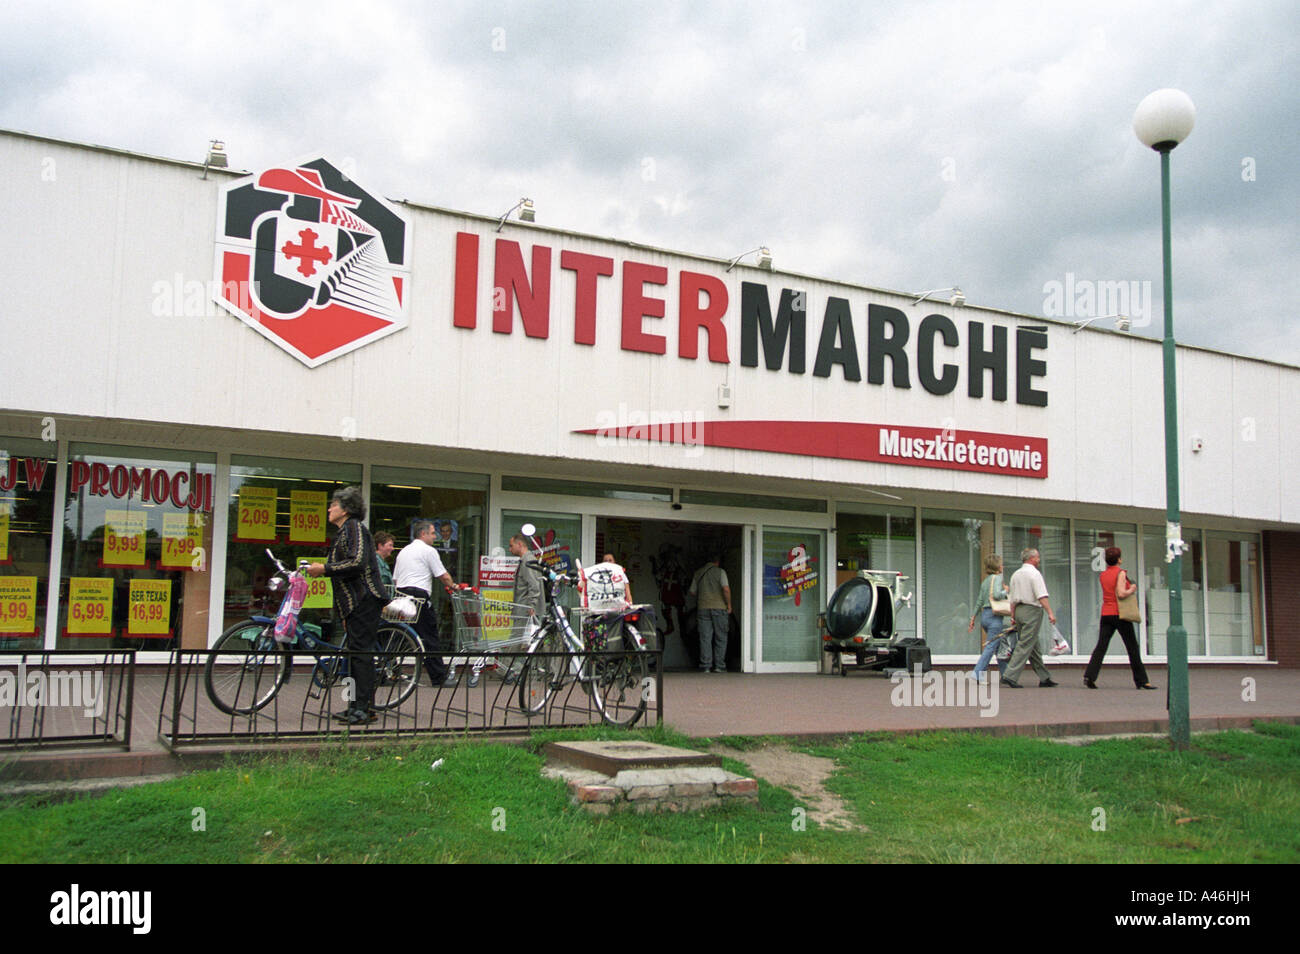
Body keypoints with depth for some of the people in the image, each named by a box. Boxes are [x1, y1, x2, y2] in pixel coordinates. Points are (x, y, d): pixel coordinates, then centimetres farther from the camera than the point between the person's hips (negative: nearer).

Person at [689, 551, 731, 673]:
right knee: (720, 638, 6)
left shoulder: (698, 573, 10)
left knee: (705, 638, 4)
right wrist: (729, 604, -5)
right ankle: (719, 666, 3)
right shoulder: (720, 572, -3)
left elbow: (692, 591, 13)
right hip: (719, 608, -3)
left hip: (703, 608, 3)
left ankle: (705, 666, 0)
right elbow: (726, 589, -15)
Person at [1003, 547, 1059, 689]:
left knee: (1034, 647, 13)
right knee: (1025, 646, -8)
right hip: (1032, 610, -8)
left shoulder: (1015, 574, 14)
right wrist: (1050, 613, -20)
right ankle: (1010, 676, -14)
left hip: (1019, 609, 8)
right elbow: (1042, 596, -18)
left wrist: (1013, 616, 17)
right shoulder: (1034, 573, -9)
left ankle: (1044, 678, 19)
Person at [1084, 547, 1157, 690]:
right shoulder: (1120, 573, -8)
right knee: (1132, 648, 5)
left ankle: (1089, 676, -15)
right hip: (1120, 614, -5)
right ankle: (1141, 680, 11)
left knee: (1101, 646, -1)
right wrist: (1132, 590, -3)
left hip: (1106, 614, 5)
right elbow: (1121, 594, -19)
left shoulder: (1102, 575, 11)